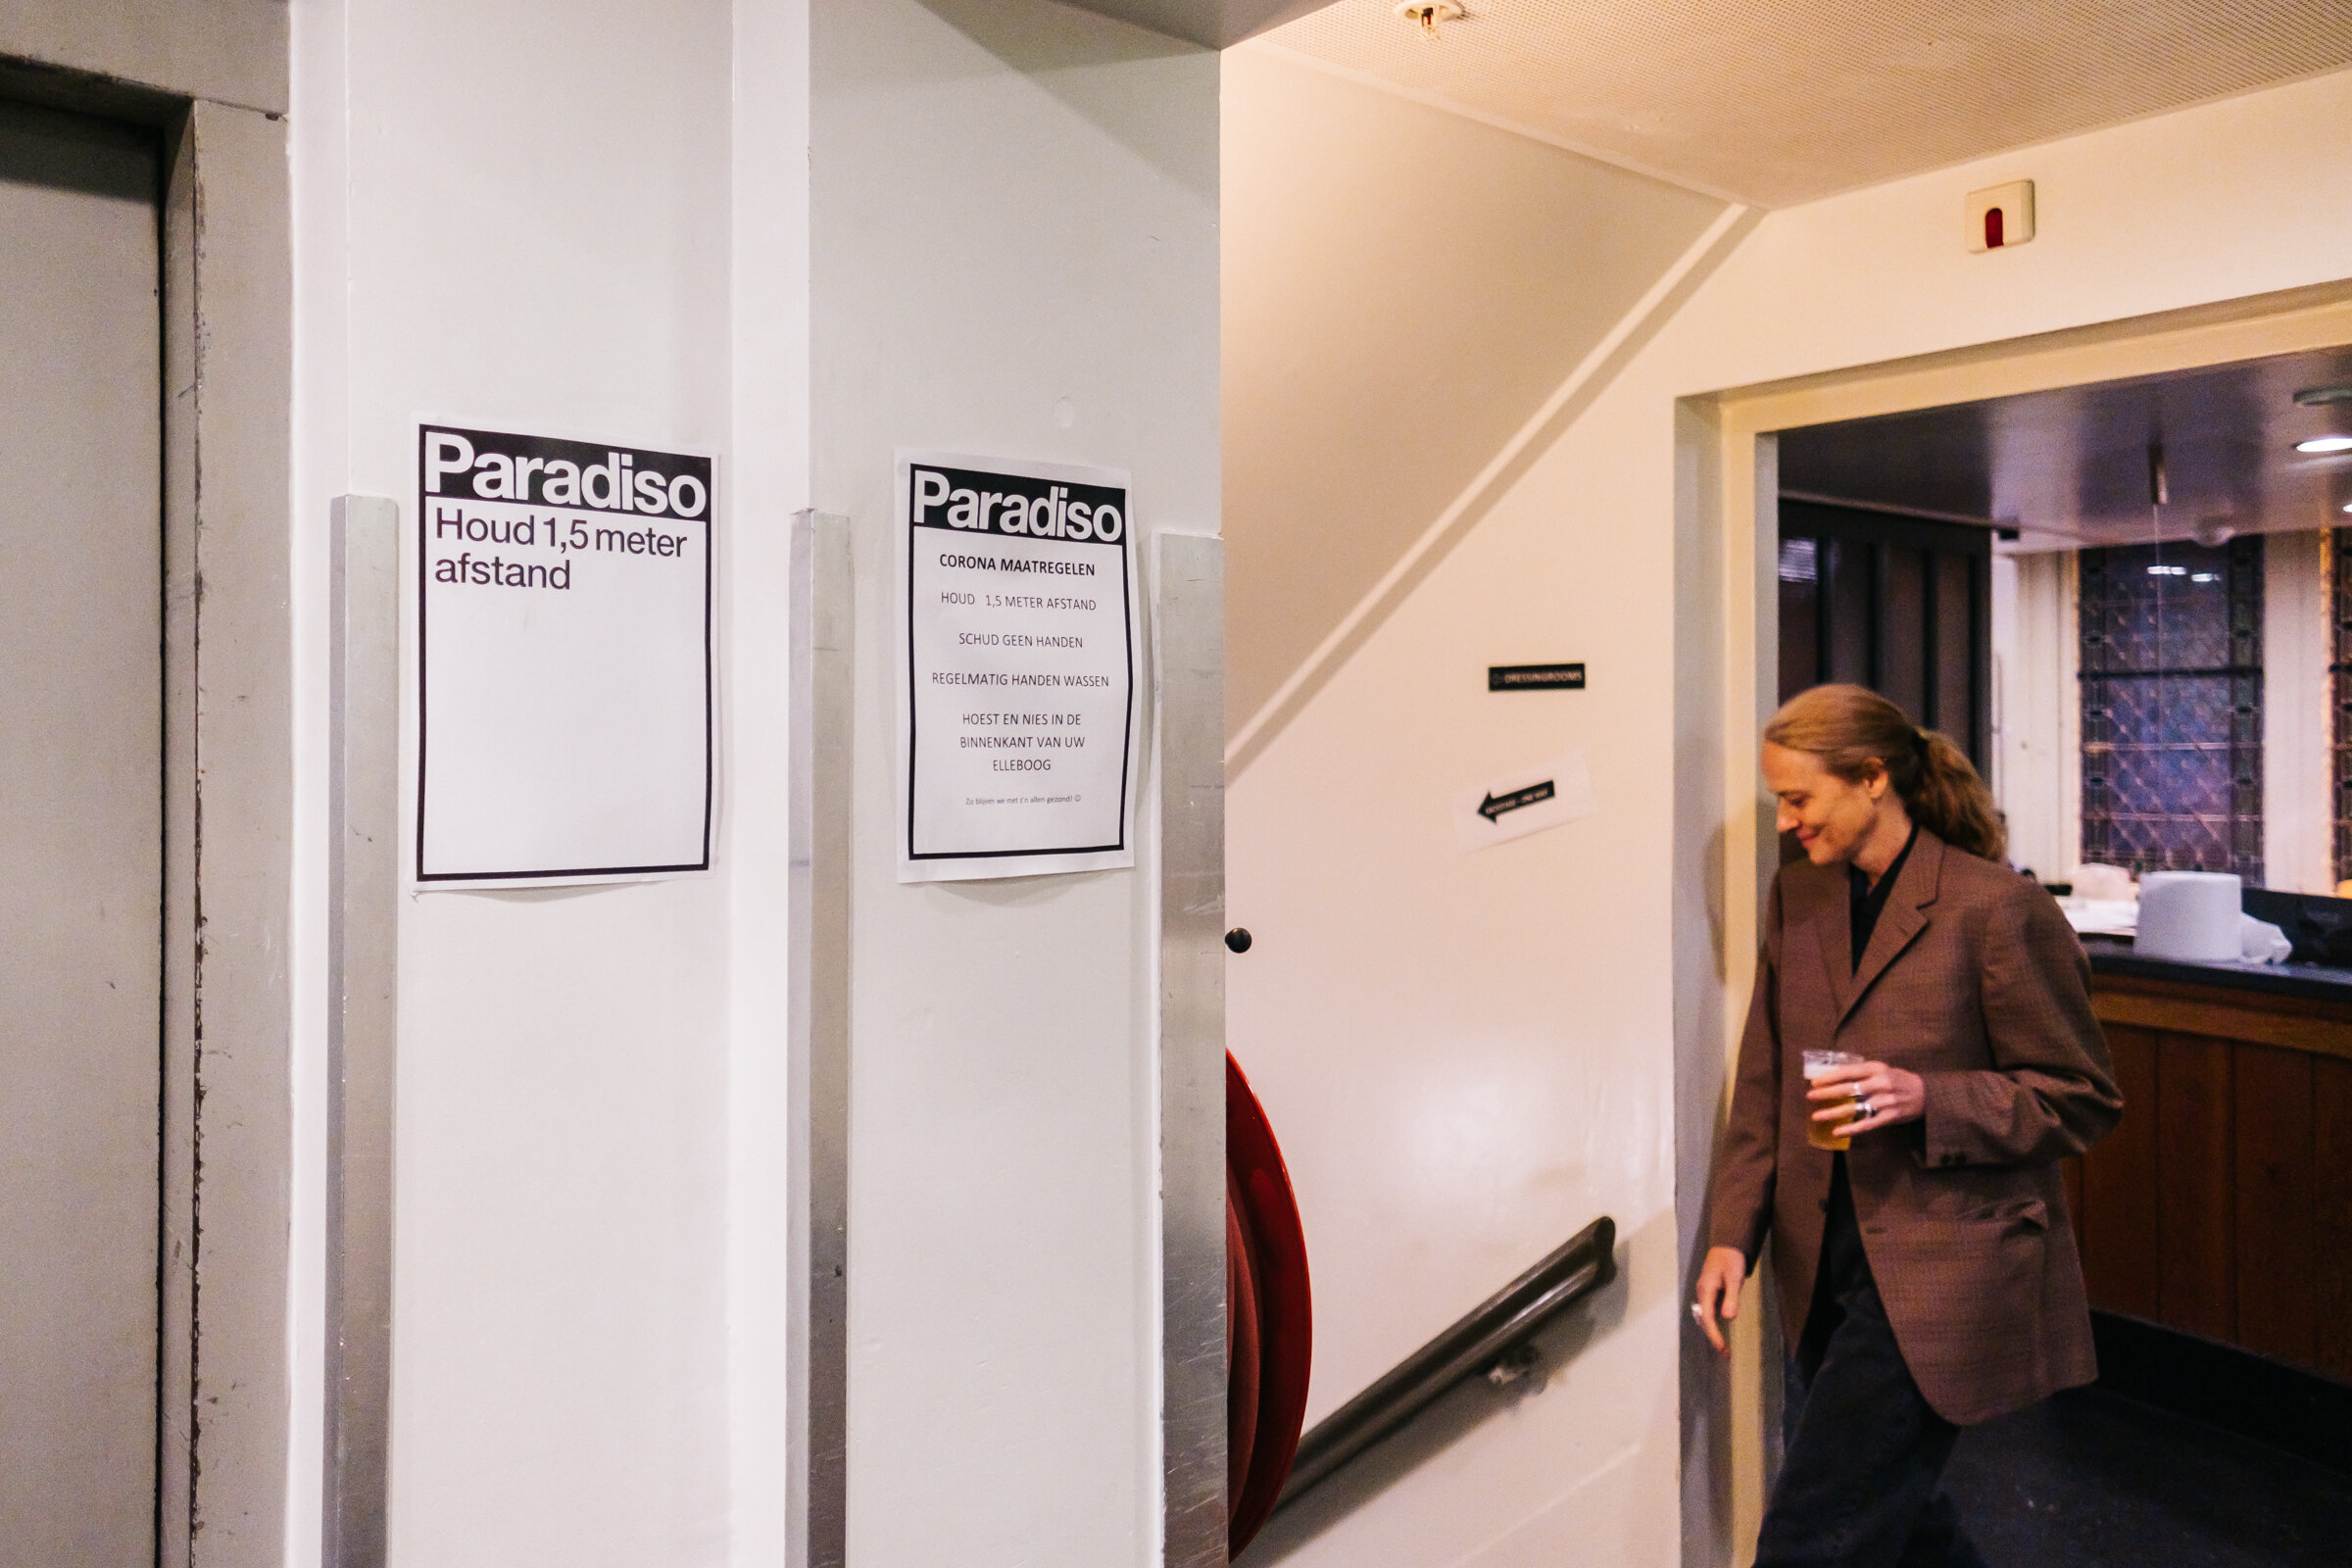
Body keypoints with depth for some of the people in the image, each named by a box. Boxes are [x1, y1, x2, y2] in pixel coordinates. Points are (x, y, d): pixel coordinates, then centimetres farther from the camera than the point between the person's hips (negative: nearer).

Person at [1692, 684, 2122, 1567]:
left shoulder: (1996, 908, -12)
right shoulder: (1797, 899, 6)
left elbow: (2082, 1101, -6)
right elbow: (1763, 1086, 10)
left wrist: (1926, 1097, -21)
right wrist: (1733, 1232, 1)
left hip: (1942, 1271, -6)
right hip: (1827, 1265, 7)